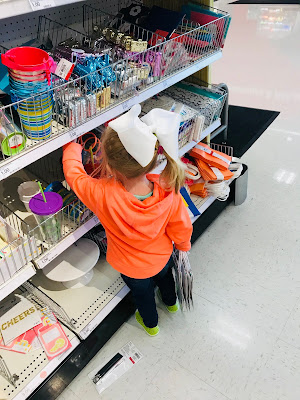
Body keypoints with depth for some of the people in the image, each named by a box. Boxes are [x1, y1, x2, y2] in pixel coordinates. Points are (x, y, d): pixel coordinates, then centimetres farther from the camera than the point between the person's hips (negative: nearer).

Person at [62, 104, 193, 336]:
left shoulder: (104, 195, -43)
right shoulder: (167, 191, -34)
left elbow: (74, 174, -22)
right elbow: (181, 228, -17)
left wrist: (73, 147, -3)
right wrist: (183, 245, 6)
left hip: (133, 268, -2)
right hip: (162, 254, 2)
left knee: (143, 294, 30)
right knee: (164, 276, 37)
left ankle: (151, 324, 62)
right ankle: (172, 302, 70)